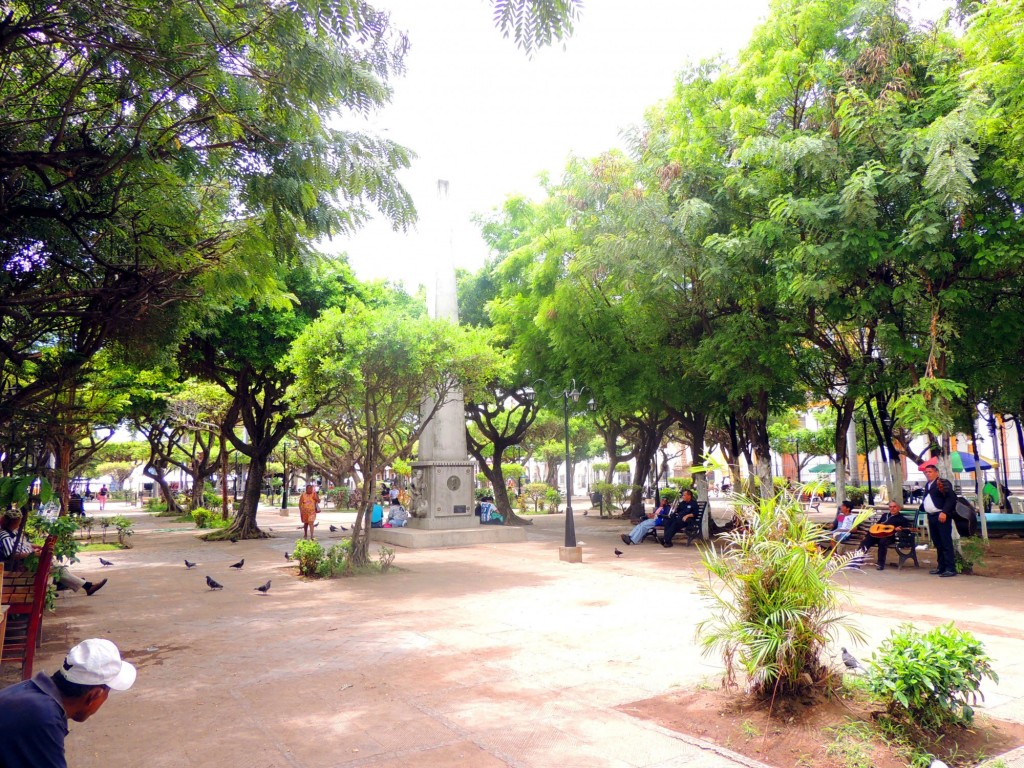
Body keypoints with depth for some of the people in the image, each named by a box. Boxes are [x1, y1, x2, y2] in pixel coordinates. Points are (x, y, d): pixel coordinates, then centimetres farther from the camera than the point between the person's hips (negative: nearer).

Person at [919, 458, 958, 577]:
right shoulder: (927, 485, 18)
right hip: (931, 517, 8)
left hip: (942, 517, -8)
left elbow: (951, 498, -16)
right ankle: (941, 567, 20)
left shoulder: (943, 483, -8)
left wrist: (944, 512, -23)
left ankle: (951, 568, -3)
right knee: (938, 544, 13)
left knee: (946, 543, -6)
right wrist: (923, 508, 8)